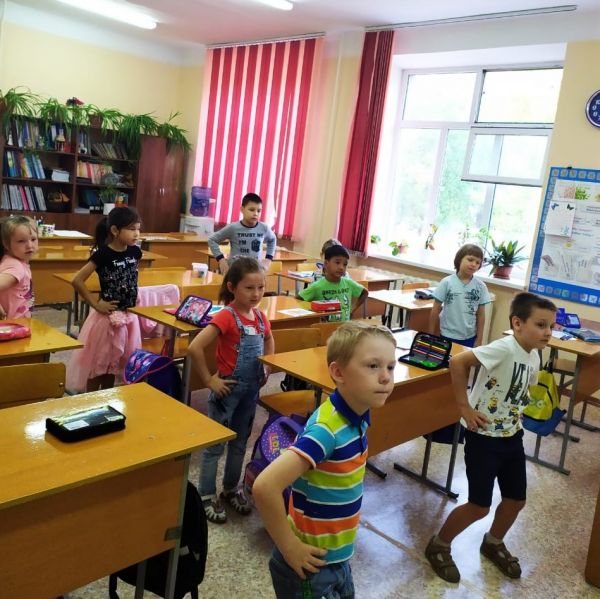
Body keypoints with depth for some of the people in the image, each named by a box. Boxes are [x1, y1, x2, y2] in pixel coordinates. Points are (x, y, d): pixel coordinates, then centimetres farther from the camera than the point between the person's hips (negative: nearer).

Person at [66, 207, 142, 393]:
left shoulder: (135, 252, 1)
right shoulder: (103, 254, -17)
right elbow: (77, 281, -18)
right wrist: (96, 304, -16)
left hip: (129, 316, 6)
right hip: (108, 316, -6)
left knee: (113, 363, 18)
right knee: (98, 363, 7)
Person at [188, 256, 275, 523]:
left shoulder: (260, 316, 0)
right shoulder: (226, 316, -22)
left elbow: (268, 340, 23)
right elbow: (195, 348, -30)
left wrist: (267, 369, 12)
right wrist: (209, 381, -22)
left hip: (252, 388, 7)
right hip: (229, 388, -7)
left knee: (240, 442, 19)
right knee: (215, 444, 8)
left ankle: (231, 489, 37)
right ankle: (207, 496, 23)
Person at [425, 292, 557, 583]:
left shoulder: (534, 357, 2)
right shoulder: (504, 348, -25)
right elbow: (457, 362, -33)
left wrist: (515, 416, 5)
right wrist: (464, 407, -26)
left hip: (512, 437, 8)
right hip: (484, 437, -8)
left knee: (516, 499, 17)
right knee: (480, 506, 0)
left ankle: (493, 543, 44)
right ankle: (438, 546, 24)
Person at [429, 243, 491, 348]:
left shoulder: (480, 286, -2)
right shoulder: (447, 282, -7)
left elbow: (481, 314, 4)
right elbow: (435, 310, -2)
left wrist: (479, 339, 5)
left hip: (469, 338, 2)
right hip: (447, 336, -1)